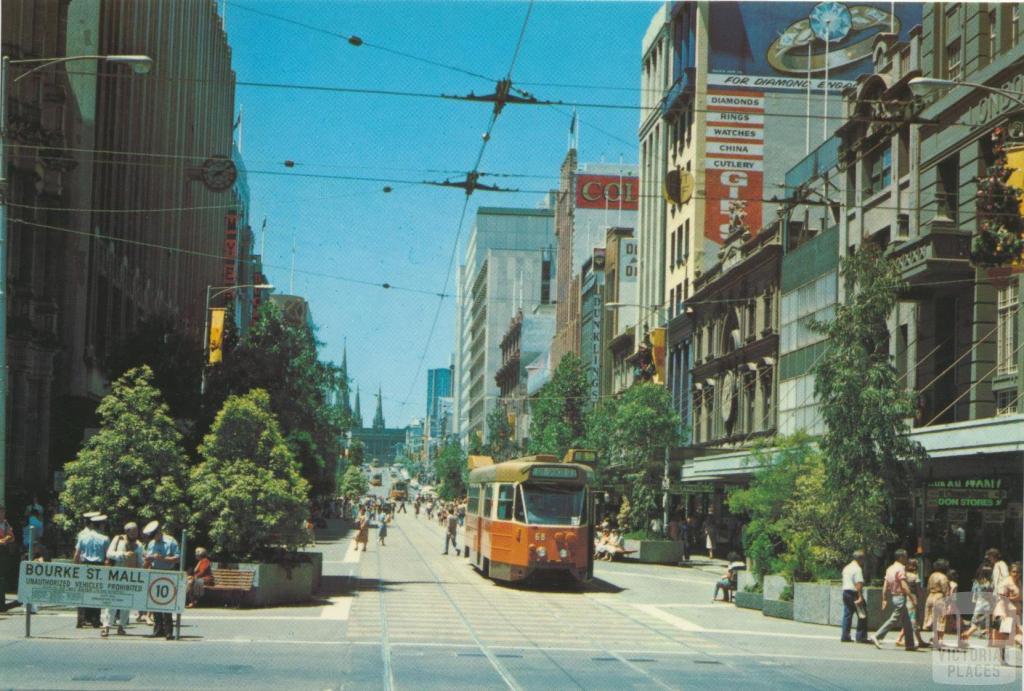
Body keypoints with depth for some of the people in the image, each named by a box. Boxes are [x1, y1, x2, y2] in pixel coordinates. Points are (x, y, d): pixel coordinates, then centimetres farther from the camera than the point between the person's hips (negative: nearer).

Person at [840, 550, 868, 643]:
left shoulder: (846, 568, 16)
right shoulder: (857, 569, -13)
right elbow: (858, 584, -20)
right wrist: (860, 597, -23)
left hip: (845, 592, 9)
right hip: (854, 593, -9)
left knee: (847, 615, 10)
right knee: (862, 615, -1)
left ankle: (844, 636, 8)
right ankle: (861, 636, -2)